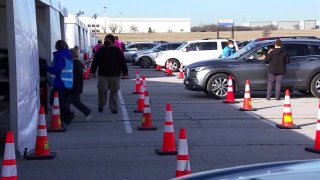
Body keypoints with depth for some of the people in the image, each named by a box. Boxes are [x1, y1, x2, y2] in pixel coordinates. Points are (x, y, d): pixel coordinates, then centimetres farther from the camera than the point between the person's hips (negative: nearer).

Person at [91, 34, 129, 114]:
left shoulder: (117, 51, 1)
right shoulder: (101, 50, 6)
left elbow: (123, 62, 2)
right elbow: (95, 62, 11)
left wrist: (124, 73, -1)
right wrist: (93, 72, 8)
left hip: (115, 75, -1)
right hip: (102, 75, 1)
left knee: (114, 92, 4)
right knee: (102, 90, -4)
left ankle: (114, 108, 13)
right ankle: (101, 105, 18)